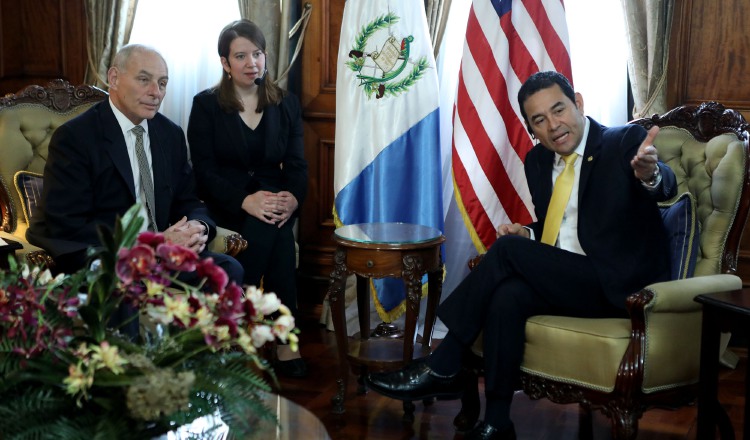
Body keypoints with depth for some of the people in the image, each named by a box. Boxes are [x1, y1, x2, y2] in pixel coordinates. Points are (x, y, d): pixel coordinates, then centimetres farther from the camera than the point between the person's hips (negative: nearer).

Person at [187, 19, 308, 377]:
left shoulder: (286, 104, 11)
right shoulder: (206, 105, 1)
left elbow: (297, 164, 5)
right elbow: (204, 169, -7)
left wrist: (292, 197, -19)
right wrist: (246, 201, -24)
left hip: (273, 200, 3)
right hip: (225, 206, -2)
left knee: (272, 227, -32)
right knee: (272, 231, -32)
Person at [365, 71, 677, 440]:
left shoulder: (626, 141, -6)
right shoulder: (537, 161, 12)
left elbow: (665, 187, -26)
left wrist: (650, 173, -51)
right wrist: (528, 234, -1)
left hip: (621, 285, -5)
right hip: (562, 278, 6)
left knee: (507, 249, -23)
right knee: (507, 296, -28)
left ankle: (441, 369, -15)